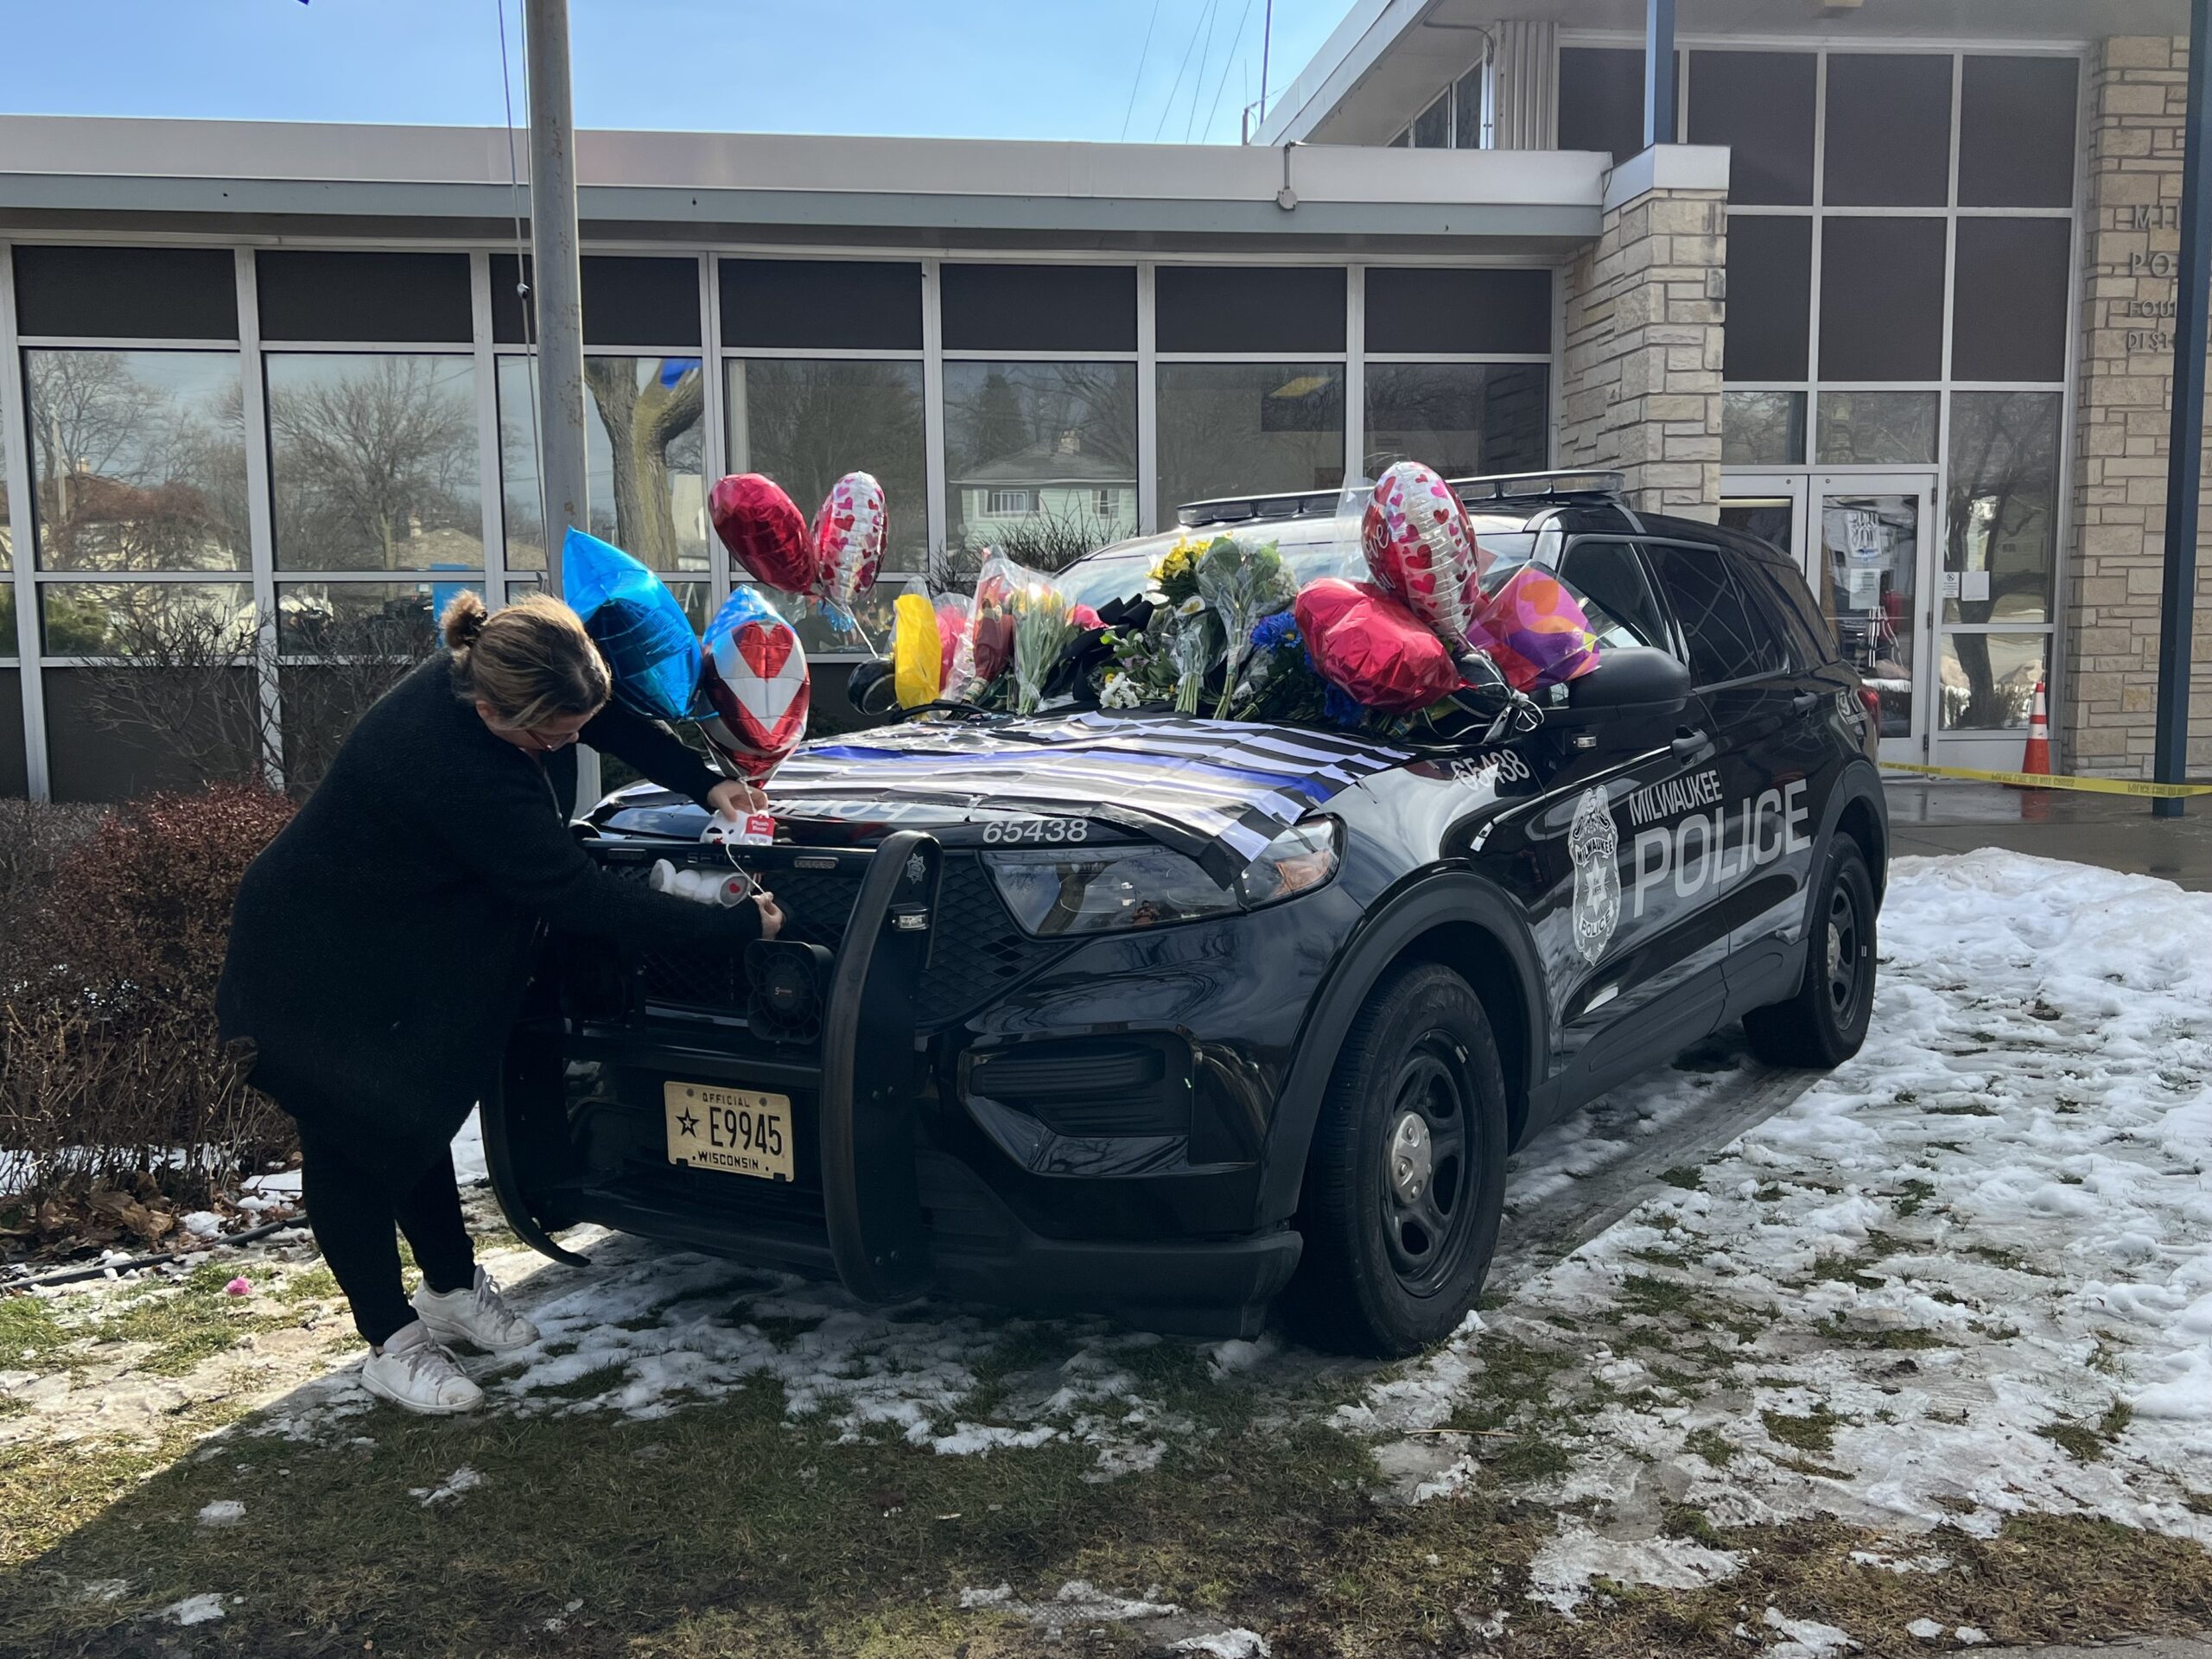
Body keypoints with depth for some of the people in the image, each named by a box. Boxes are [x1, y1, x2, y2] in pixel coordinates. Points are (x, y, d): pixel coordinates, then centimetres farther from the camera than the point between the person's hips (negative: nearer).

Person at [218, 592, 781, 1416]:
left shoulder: (508, 672, -17)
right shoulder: (448, 765, -40)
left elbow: (614, 722, 6)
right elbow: (579, 896, -36)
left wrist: (703, 783, -3)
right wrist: (737, 926, -31)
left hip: (416, 944, 8)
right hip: (320, 968, -8)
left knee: (417, 1120, 18)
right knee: (357, 1140, 3)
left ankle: (453, 1288, 33)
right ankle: (392, 1342, 15)